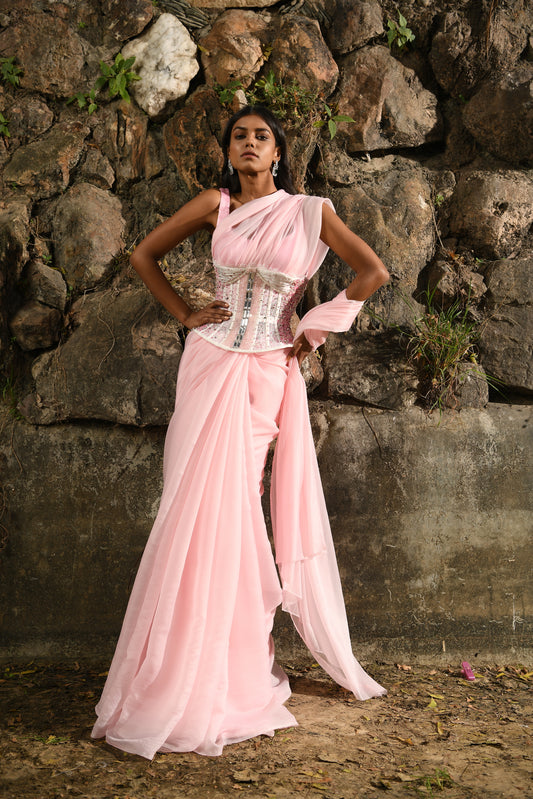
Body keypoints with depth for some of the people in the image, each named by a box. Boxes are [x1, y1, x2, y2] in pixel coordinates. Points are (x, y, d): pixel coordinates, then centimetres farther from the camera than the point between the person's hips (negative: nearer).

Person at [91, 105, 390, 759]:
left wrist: (316, 330, 2)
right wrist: (185, 314, 4)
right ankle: (181, 676, 12)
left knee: (233, 507, 0)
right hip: (210, 363, 1)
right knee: (198, 506, 0)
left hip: (267, 371, -1)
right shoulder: (215, 205, 5)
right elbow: (143, 255, 12)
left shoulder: (309, 211, 3)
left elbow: (373, 272, 5)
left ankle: (233, 671, 17)